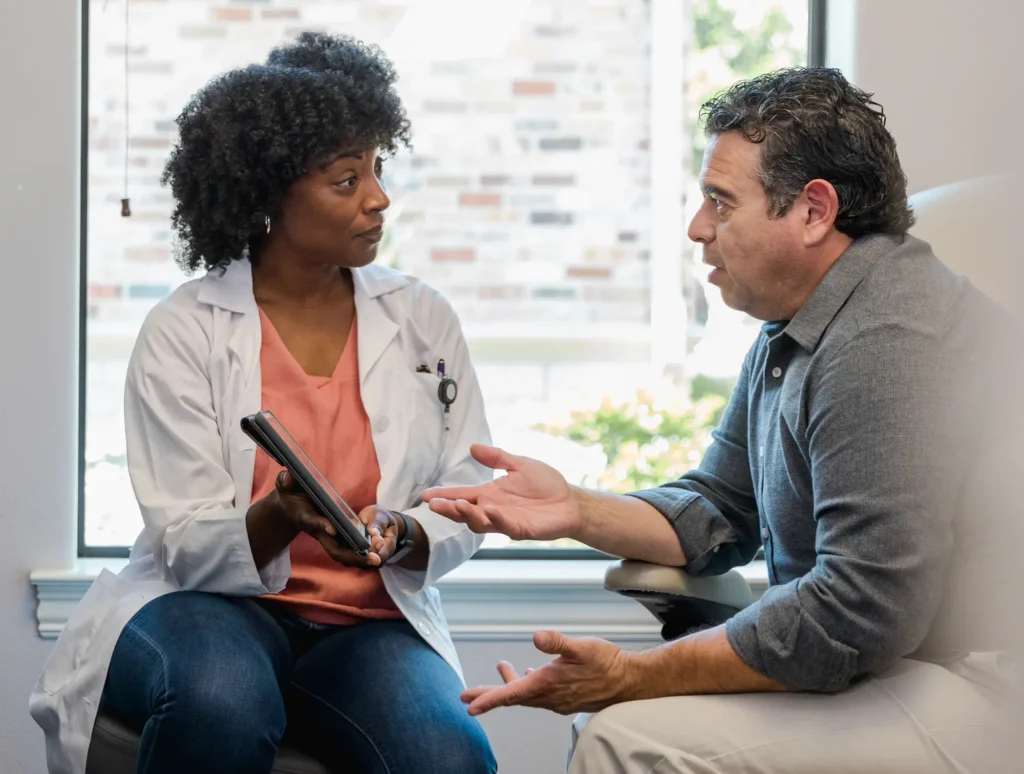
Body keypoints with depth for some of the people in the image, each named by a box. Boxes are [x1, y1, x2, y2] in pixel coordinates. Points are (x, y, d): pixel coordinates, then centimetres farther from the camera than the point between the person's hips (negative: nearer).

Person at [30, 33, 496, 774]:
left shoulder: (424, 320, 6)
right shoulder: (182, 333, -3)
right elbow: (187, 545, -7)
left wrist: (403, 536, -18)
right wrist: (282, 518, -29)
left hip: (372, 620, 2)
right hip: (211, 603, -1)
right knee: (223, 703, -38)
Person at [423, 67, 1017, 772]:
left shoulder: (888, 344, -22)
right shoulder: (789, 336, 13)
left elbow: (860, 609, -26)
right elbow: (718, 512, 20)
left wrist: (635, 676, -18)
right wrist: (578, 510, 1)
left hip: (966, 699, -10)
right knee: (608, 714, 12)